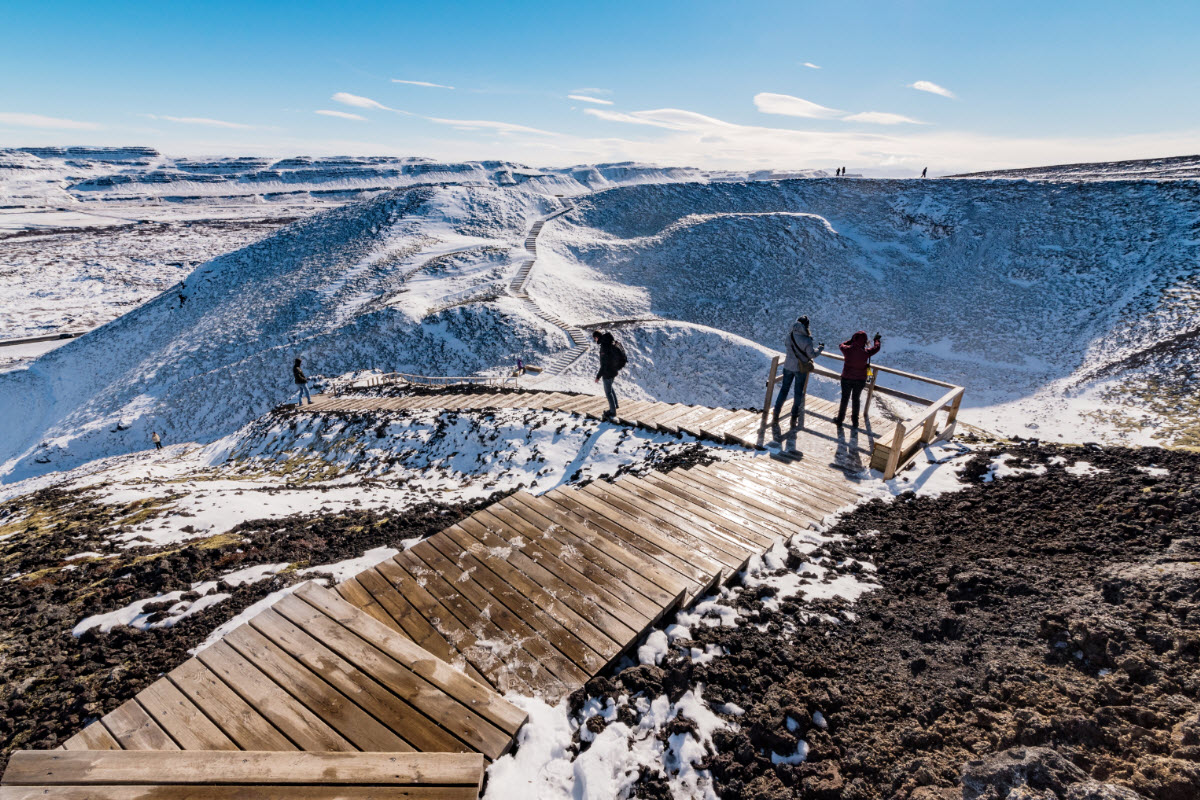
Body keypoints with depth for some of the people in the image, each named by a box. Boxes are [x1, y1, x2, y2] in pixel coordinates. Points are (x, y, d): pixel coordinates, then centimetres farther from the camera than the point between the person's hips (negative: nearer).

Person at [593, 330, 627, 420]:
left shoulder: (604, 347, -28)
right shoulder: (611, 342, 1)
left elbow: (604, 364, -26)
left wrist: (598, 376, -18)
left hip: (608, 372, -9)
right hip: (613, 370, 9)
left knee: (608, 392, 5)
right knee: (610, 388, 28)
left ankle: (613, 412, 16)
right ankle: (615, 405, 43)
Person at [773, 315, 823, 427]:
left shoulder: (790, 334, -7)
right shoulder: (807, 340, -19)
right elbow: (812, 355, -9)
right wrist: (820, 348, 7)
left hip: (788, 366, 3)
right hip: (801, 368, -3)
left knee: (784, 390, 14)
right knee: (799, 393, 11)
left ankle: (776, 415, 15)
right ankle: (794, 418, 17)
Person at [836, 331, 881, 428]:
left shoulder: (847, 349, -19)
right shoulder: (866, 352, -17)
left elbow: (842, 345, 6)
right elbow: (876, 347, 5)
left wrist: (851, 340, 15)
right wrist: (877, 339, 25)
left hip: (847, 379, 0)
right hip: (860, 380, 0)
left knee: (844, 399, 15)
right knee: (856, 399, 18)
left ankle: (840, 420, 27)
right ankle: (855, 421, 31)